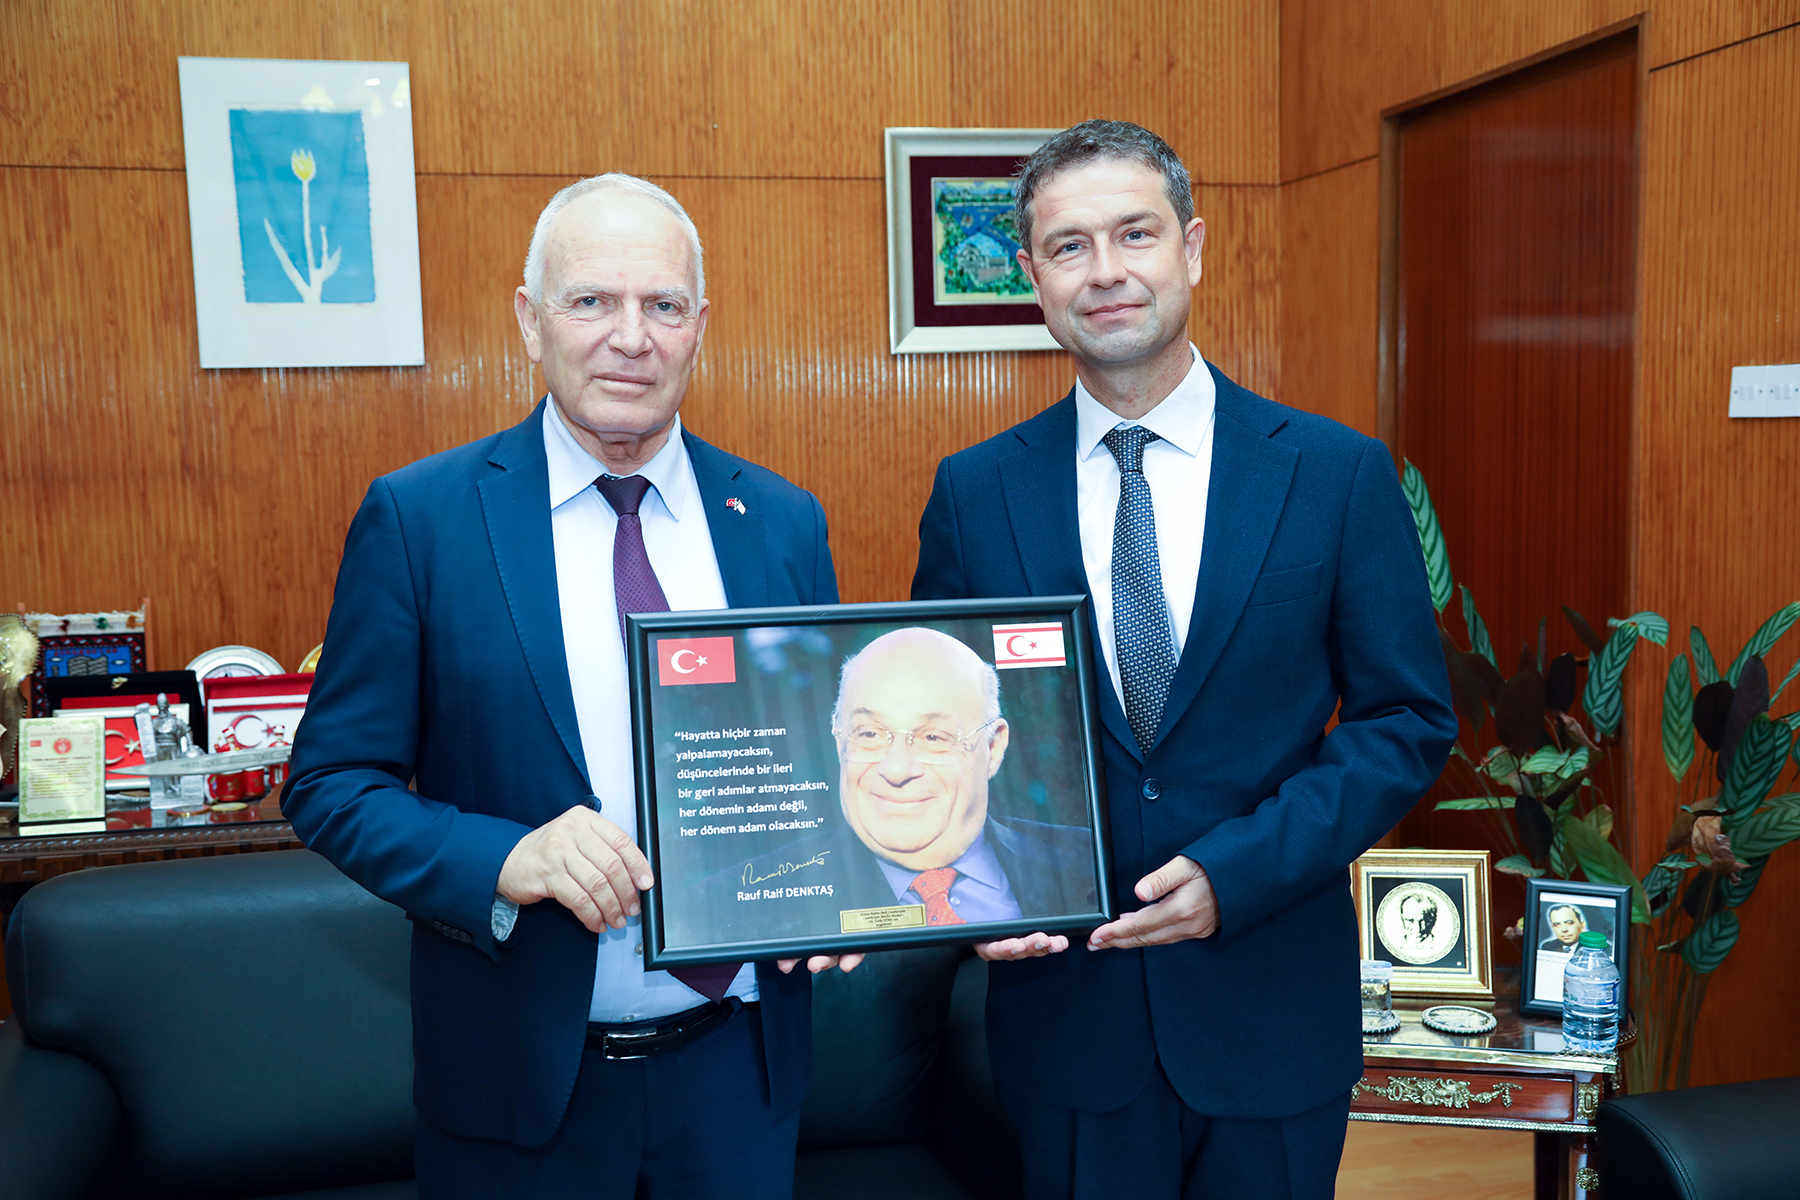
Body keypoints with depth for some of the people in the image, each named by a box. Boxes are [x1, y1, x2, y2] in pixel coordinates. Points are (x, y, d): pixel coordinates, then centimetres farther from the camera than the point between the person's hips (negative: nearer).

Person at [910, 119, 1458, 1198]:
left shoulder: (1341, 473, -5)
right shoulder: (975, 493, -1)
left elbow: (1411, 721, -4)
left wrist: (1233, 873, -15)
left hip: (1272, 1019, 0)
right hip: (1062, 998, 1)